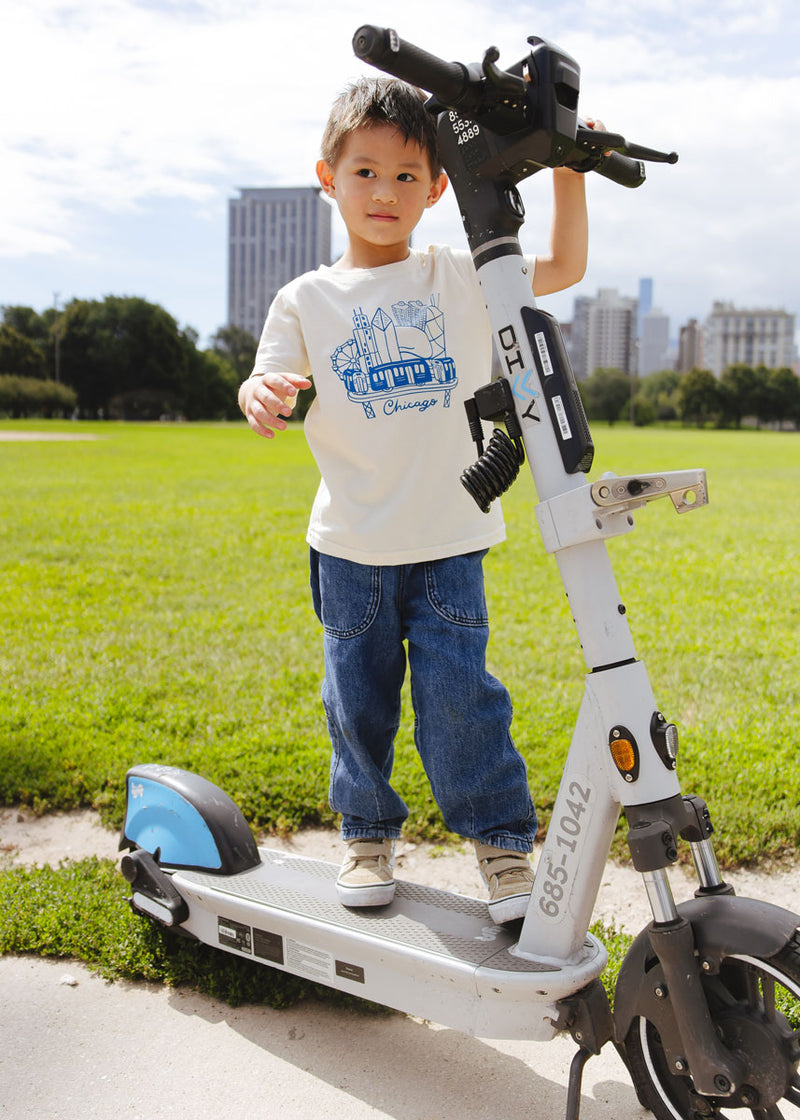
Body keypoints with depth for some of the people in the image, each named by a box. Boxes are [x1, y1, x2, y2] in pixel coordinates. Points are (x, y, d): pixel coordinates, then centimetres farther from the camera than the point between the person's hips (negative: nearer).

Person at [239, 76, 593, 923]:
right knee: (357, 696, 9)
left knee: (457, 691, -5)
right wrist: (261, 395, -29)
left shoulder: (462, 278, 5)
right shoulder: (307, 300, 2)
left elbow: (564, 268, 10)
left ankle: (503, 837, 14)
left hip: (448, 542, -1)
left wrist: (568, 175, -1)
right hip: (350, 546, 1)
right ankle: (368, 832, 29)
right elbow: (267, 392, -6)